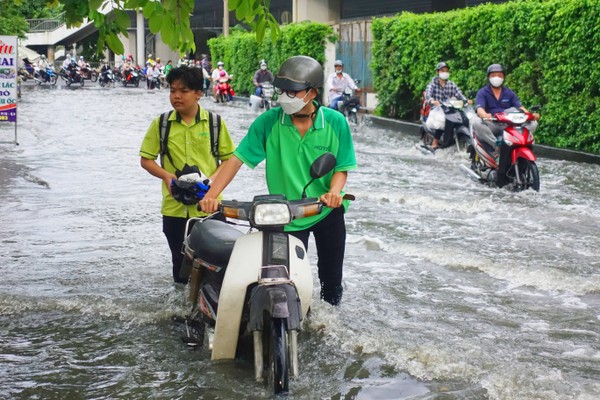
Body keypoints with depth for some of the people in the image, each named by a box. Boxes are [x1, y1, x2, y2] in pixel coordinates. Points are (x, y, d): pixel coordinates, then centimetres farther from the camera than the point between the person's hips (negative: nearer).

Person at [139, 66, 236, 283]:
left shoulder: (215, 123, 2)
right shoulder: (161, 124, 5)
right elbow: (146, 159, 8)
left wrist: (213, 179, -13)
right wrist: (166, 175, -11)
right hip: (174, 208, 2)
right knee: (181, 263, 12)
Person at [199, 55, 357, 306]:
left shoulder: (335, 122, -10)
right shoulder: (269, 121, -11)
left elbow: (342, 167, -6)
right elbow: (238, 158, -13)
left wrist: (334, 192, -28)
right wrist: (211, 195, -24)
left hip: (328, 212, 1)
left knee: (331, 278, 14)